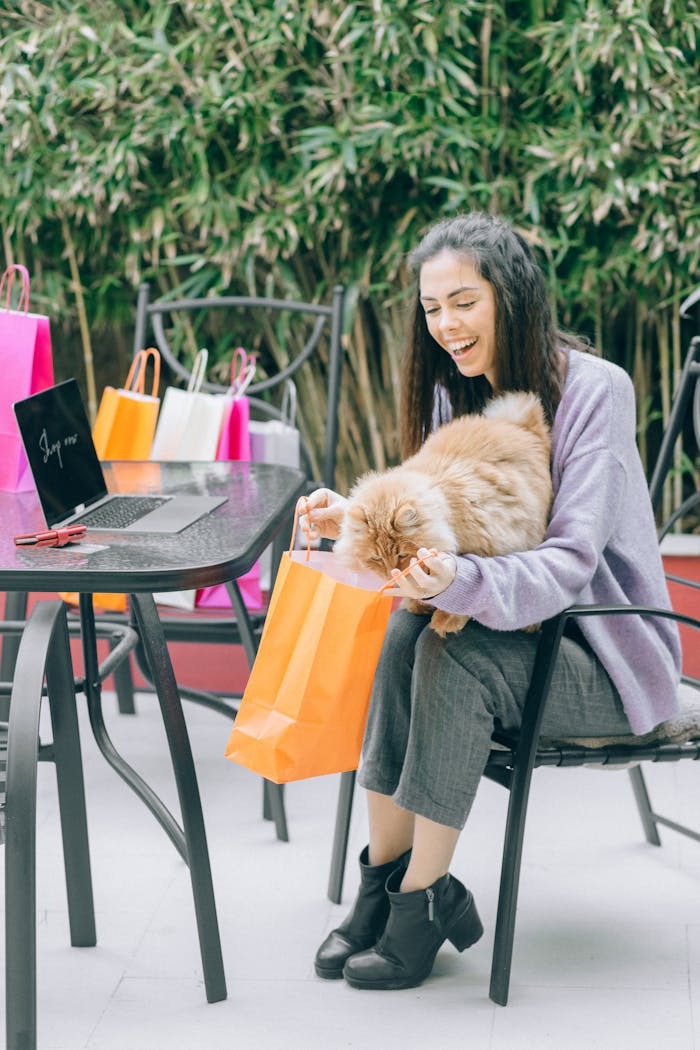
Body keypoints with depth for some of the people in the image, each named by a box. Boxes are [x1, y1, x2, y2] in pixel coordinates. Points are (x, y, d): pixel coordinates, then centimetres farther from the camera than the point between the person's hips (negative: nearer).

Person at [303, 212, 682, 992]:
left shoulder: (594, 389, -17)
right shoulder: (459, 391, 4)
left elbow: (571, 562, -26)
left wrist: (460, 582, -44)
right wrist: (356, 523, -17)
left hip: (605, 658, -6)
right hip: (510, 629, 6)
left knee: (455, 655, -32)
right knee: (397, 636, -25)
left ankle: (422, 899, -21)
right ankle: (384, 881, -17)